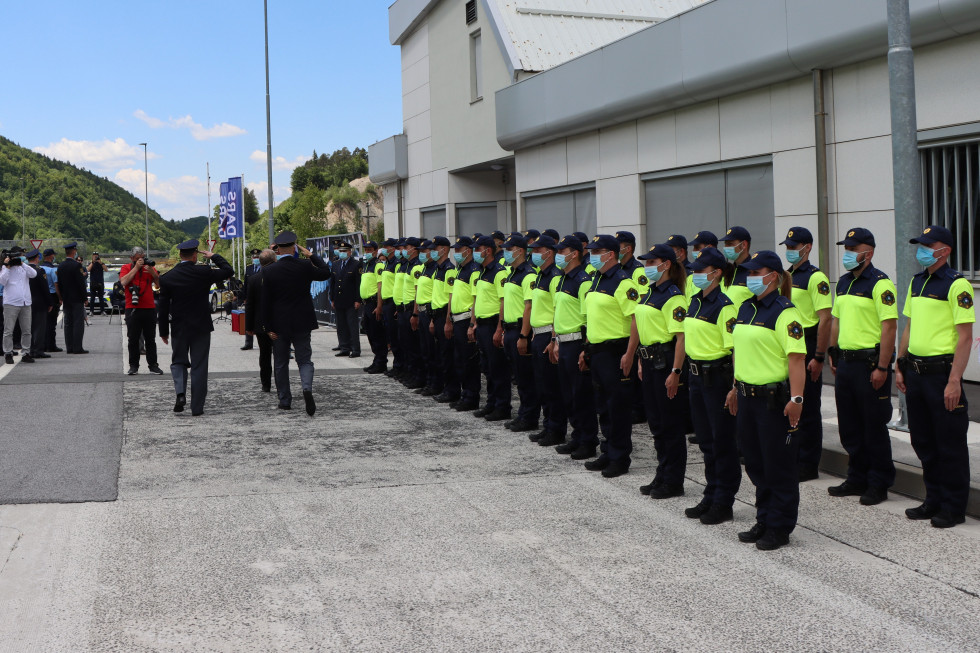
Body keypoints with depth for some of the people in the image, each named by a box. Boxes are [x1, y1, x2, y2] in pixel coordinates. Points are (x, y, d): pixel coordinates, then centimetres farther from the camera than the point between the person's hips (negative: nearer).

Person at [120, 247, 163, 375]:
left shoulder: (150, 267, 10)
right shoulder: (126, 268, 5)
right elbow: (124, 281, -13)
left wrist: (152, 272, -14)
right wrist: (136, 267, -12)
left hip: (149, 308, 2)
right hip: (132, 308, -2)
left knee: (150, 339, 5)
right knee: (133, 339, 2)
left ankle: (153, 365, 9)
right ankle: (133, 366, 9)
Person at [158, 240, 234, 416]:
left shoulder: (167, 278, -5)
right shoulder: (204, 272, -11)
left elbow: (163, 307, -1)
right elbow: (229, 271, 2)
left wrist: (164, 331, 7)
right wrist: (214, 256, 13)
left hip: (179, 328, 1)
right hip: (201, 327, -1)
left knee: (178, 361, 18)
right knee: (199, 366, 6)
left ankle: (180, 392, -7)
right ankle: (197, 407, 7)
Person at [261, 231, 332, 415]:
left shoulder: (269, 271, -8)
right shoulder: (304, 266, -8)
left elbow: (265, 301, -7)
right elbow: (325, 273, 10)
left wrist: (268, 327, -3)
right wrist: (312, 256, 17)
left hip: (279, 324, 0)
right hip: (301, 323, 0)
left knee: (281, 364, 13)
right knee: (304, 360, 7)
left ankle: (285, 400, 18)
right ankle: (307, 387, -20)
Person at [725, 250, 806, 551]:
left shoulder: (784, 312, -14)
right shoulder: (745, 308, 13)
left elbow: (796, 357, -19)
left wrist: (796, 398, -25)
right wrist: (735, 388, 21)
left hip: (774, 397, -8)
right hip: (748, 396, 9)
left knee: (778, 465, 2)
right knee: (756, 463, 15)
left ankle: (779, 528, 12)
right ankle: (764, 521, 27)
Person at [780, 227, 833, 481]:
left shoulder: (815, 277, -11)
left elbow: (825, 319, -16)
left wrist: (818, 357, -20)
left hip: (806, 349, -8)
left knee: (807, 410, -1)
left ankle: (808, 466, 6)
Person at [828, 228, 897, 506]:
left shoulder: (880, 283, -12)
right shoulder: (844, 282, 13)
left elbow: (889, 326, -17)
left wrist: (882, 367, -20)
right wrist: (833, 355, 15)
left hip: (870, 362, -8)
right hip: (846, 363, 8)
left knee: (874, 427, 0)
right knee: (849, 427, 13)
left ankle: (879, 484, 11)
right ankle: (858, 479, 25)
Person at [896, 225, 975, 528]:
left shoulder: (956, 284, -11)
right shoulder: (917, 282, 13)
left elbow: (965, 336, -15)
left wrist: (954, 381, -20)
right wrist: (900, 366, 15)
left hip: (942, 372, -8)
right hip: (916, 371, 8)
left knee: (950, 444, 1)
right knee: (923, 441, 14)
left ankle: (954, 507, 11)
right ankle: (934, 500, 26)